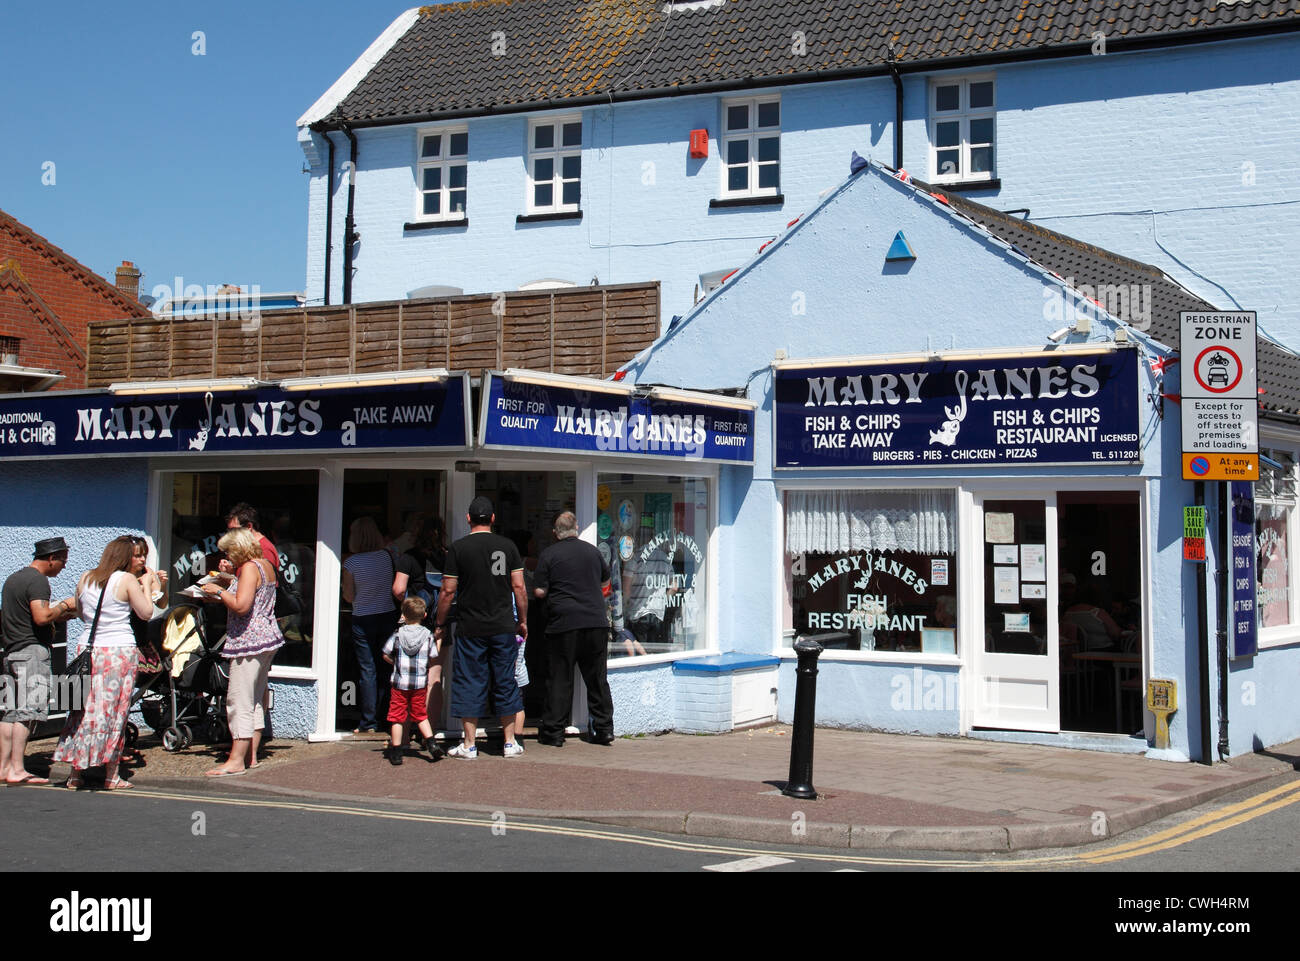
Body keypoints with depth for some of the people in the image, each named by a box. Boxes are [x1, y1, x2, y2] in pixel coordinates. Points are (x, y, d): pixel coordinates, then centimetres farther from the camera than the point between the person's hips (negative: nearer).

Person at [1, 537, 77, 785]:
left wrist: (61, 615, 23)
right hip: (33, 651, -10)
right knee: (26, 711, -10)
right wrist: (64, 606, -5)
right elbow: (41, 617, -22)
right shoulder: (38, 581, -10)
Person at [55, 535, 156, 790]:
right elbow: (146, 612, -3)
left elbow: (80, 612, 19)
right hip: (120, 650, -4)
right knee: (114, 712, 0)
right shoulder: (127, 580, -8)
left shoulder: (85, 579, 7)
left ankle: (75, 773, 10)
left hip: (89, 650, 5)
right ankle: (111, 776, 3)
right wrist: (145, 587, 9)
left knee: (85, 709, 9)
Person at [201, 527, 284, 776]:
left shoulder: (249, 568, -14)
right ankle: (251, 755, 17)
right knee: (255, 699, 13)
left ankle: (236, 760, -8)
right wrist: (224, 592, 16)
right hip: (267, 638, 10)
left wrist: (219, 591, -10)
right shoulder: (266, 565, 14)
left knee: (239, 700, -8)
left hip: (249, 642, -10)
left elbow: (241, 605, -24)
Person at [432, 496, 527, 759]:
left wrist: (440, 623, 8)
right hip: (504, 627, 2)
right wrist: (523, 620, 12)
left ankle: (469, 745, 6)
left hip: (471, 629, -2)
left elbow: (448, 591, -3)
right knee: (505, 683, 10)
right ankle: (510, 743, 13)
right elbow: (518, 587, 2)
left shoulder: (459, 548, -3)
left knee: (470, 684, 4)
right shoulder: (508, 546, 2)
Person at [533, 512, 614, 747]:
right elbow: (605, 580, 24)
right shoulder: (592, 551, 10)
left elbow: (540, 591, -5)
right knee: (597, 678, 10)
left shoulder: (549, 554, -3)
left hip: (564, 623, -3)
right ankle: (604, 730, 11)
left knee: (560, 679, 2)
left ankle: (554, 733, 3)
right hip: (596, 620, 3)